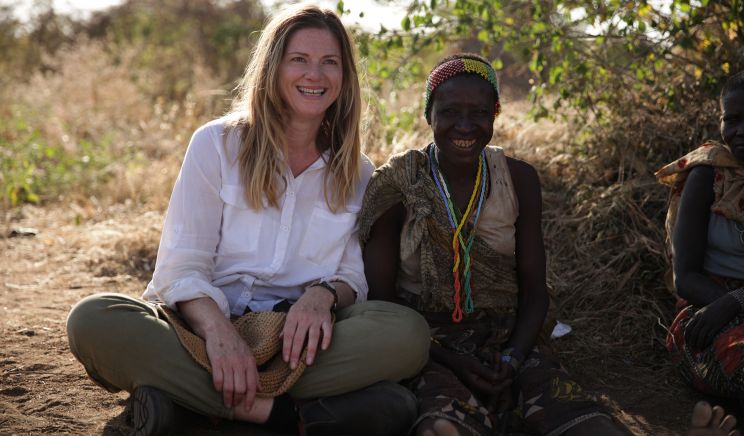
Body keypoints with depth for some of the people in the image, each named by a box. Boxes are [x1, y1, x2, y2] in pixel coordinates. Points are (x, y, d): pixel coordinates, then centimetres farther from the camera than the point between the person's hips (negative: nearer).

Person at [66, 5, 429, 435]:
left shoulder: (358, 174, 12)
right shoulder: (217, 144, 5)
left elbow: (356, 275, 8)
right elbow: (182, 266, -3)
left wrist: (324, 294, -17)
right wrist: (218, 329, -24)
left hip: (296, 337, 2)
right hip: (207, 326, -1)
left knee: (409, 332, -28)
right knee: (93, 319, -29)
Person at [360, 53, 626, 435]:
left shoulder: (519, 180, 6)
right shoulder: (397, 184, -3)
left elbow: (534, 290, 8)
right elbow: (380, 295, -3)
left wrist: (513, 358, -11)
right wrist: (450, 360, -15)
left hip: (509, 344, 4)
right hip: (427, 349, -4)